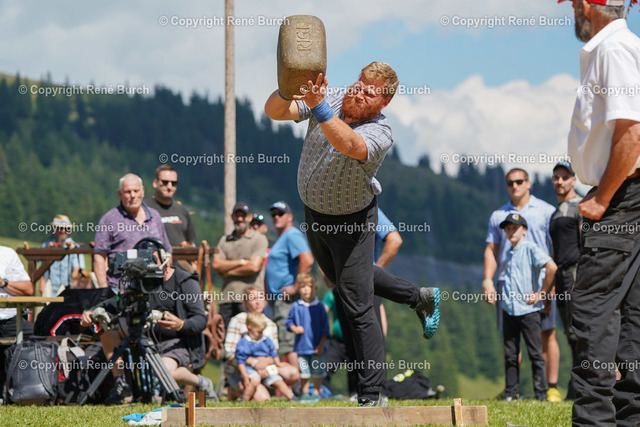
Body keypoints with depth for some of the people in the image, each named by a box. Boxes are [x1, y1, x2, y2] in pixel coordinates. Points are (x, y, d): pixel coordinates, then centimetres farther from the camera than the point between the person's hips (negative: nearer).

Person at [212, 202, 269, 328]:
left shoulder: (259, 239, 5)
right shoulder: (225, 240, 18)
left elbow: (254, 266, -8)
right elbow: (216, 265, 5)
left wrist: (228, 271, 0)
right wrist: (241, 262, -4)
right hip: (227, 300, 4)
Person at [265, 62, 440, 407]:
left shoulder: (379, 134, -29)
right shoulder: (329, 98, -15)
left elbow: (349, 145, -53)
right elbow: (273, 111, -23)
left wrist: (319, 107, -64)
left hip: (351, 221, -7)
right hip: (313, 212, 7)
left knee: (357, 307, -7)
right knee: (339, 277, 29)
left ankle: (371, 396, 2)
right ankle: (419, 298, 49)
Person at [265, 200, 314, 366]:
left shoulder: (292, 235, -11)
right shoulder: (281, 238, 22)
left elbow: (307, 260, -27)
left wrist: (295, 288, -23)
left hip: (287, 301, -11)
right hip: (278, 300, 11)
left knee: (288, 346, -13)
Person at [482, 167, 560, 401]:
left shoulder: (546, 211, 6)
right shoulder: (498, 215, 15)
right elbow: (491, 250, 16)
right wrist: (487, 281, 3)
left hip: (539, 282, -3)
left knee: (547, 335, -5)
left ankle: (552, 387, -2)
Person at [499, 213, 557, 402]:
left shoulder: (530, 249, -6)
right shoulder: (508, 254, 16)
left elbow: (551, 267, -17)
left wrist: (541, 294, -13)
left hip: (528, 309, -6)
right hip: (509, 309, 6)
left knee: (535, 353, -2)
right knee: (510, 355, 7)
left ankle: (541, 393, 1)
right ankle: (510, 393, 10)